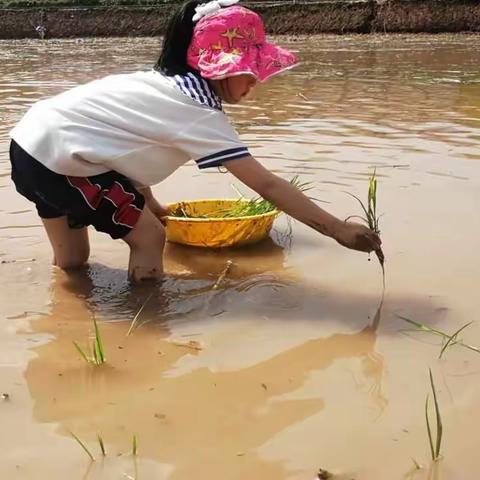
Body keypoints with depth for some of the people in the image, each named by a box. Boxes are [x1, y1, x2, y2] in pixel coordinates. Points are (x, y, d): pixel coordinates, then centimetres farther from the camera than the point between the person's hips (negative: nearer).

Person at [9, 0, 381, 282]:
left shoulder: (171, 84, 8)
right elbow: (267, 185, -21)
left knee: (71, 261, 23)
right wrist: (338, 229, -19)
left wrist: (148, 204, 11)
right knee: (148, 239, -2)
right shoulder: (198, 112, -18)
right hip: (57, 155, -9)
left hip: (32, 140, 9)